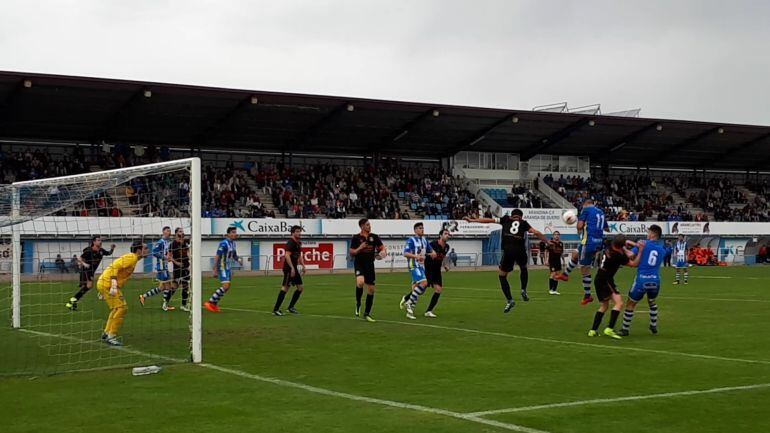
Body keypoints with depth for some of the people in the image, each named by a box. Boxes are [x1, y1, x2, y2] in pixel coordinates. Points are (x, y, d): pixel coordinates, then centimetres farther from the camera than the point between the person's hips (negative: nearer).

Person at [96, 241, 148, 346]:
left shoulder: (132, 258, 17)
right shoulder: (131, 258, -13)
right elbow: (115, 266, -25)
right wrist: (114, 285, -31)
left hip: (104, 283, 10)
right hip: (107, 284, -10)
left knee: (117, 309, 20)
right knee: (121, 308, -12)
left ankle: (106, 333, 26)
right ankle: (111, 336, -8)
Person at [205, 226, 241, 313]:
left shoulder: (233, 243, 9)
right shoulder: (224, 243, -18)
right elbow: (217, 257, -19)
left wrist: (238, 259, -2)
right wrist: (215, 270, -21)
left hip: (228, 268, 9)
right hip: (222, 268, -9)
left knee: (227, 287, 10)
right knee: (225, 286, -16)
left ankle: (214, 304, 20)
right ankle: (210, 302, -6)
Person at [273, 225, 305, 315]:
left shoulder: (298, 243, 14)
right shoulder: (290, 243, -14)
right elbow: (287, 255, -24)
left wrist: (303, 265, 18)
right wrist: (292, 268, -28)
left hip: (294, 268, 10)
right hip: (289, 268, -10)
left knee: (300, 287, 8)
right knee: (285, 287, -11)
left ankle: (291, 307, 17)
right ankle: (276, 309, -8)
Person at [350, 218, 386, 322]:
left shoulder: (374, 237, 3)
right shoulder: (356, 238, -4)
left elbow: (382, 247, 8)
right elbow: (351, 253, -3)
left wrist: (383, 252, -15)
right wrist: (360, 248, -20)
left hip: (370, 264, 4)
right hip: (359, 264, -4)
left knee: (371, 289, 4)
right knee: (360, 282, -31)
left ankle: (367, 314, 17)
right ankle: (358, 304, -6)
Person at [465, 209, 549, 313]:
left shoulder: (505, 219, 19)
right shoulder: (524, 223, 18)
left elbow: (488, 220, 23)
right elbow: (536, 233, 9)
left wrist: (472, 220, 30)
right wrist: (548, 241, 18)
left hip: (508, 251, -1)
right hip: (520, 251, 1)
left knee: (502, 275, 12)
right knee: (523, 268, 33)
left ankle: (510, 300, 0)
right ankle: (524, 290, 19)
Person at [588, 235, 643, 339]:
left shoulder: (610, 248, 3)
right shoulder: (618, 256, -20)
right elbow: (634, 264, -11)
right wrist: (640, 251, -10)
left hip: (599, 280, 9)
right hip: (606, 281, -9)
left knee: (604, 306, 19)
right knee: (619, 303, -17)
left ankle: (593, 330, 16)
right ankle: (609, 329, -28)